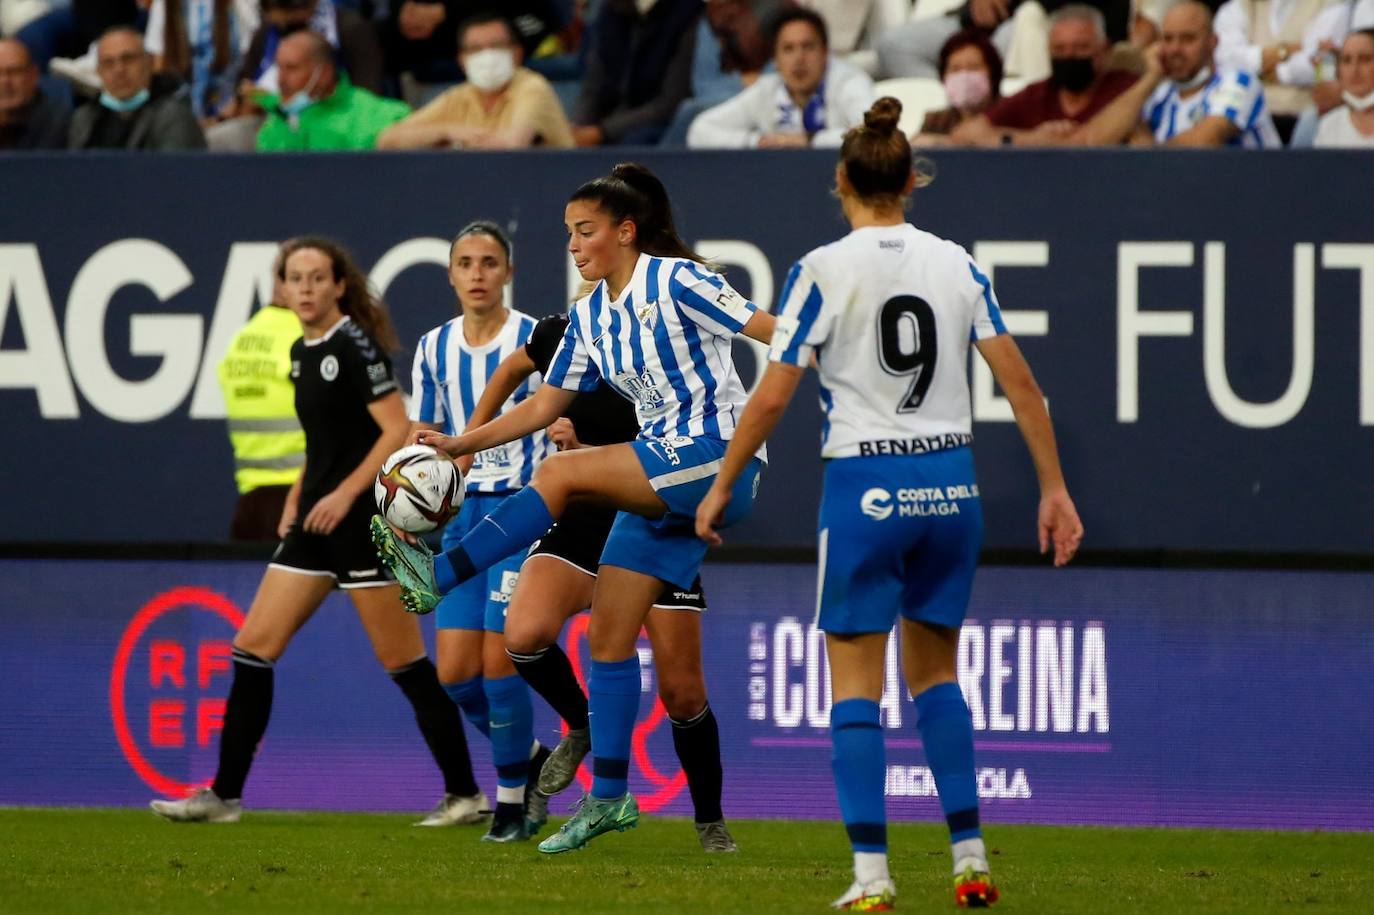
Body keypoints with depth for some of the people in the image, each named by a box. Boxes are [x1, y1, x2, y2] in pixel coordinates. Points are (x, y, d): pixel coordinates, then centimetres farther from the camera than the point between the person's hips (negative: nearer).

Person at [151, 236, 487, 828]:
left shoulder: (355, 346, -12)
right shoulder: (301, 353, 13)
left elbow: (397, 430, -16)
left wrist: (345, 493, -20)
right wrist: (296, 500, 17)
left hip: (363, 516, -9)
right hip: (317, 520, 9)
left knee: (402, 660, -4)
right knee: (254, 645, 3)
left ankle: (465, 794, 6)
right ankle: (224, 795, 6)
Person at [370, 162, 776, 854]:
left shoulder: (676, 281, -9)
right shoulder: (590, 314, 12)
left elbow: (776, 334, -13)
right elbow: (545, 405, 15)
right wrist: (461, 445, 5)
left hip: (717, 458, -8)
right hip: (660, 474, 8)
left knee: (560, 473, -25)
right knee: (608, 635, 2)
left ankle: (438, 576, -24)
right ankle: (608, 797, 7)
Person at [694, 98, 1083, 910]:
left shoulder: (824, 271, -7)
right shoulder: (957, 264, 3)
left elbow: (773, 395, -7)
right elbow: (1018, 379, 1)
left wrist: (722, 486, 4)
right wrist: (1054, 488, 7)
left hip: (865, 486, -4)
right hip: (949, 484, 4)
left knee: (856, 686, 4)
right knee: (934, 672, 17)